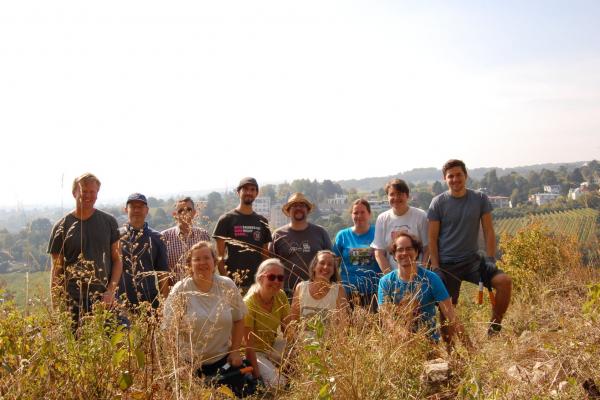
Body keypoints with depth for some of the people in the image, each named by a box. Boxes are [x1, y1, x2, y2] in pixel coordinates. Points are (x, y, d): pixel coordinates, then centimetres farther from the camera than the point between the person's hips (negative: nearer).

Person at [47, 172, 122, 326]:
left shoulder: (108, 222, 7)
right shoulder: (63, 226, 5)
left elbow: (117, 260, 8)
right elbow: (57, 270, 6)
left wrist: (111, 291, -5)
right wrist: (56, 307, -1)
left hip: (103, 299, 1)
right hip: (72, 302, -1)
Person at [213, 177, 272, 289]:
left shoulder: (262, 221, 14)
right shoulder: (226, 219, 2)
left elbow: (265, 254, 15)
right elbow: (220, 255, -1)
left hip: (257, 281, 4)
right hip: (233, 282, -3)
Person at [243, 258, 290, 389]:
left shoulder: (281, 296, -8)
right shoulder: (249, 303, -26)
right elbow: (249, 344, -25)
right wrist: (257, 375, -27)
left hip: (272, 345, 6)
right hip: (255, 352, -6)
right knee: (278, 382, -22)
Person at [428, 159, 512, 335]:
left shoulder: (480, 199, 1)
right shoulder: (438, 202, -4)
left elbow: (488, 231, 3)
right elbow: (432, 238, -3)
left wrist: (491, 259, -6)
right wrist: (435, 268, -10)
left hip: (472, 260, 2)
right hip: (447, 264, -1)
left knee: (505, 281, -18)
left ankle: (494, 326, -3)